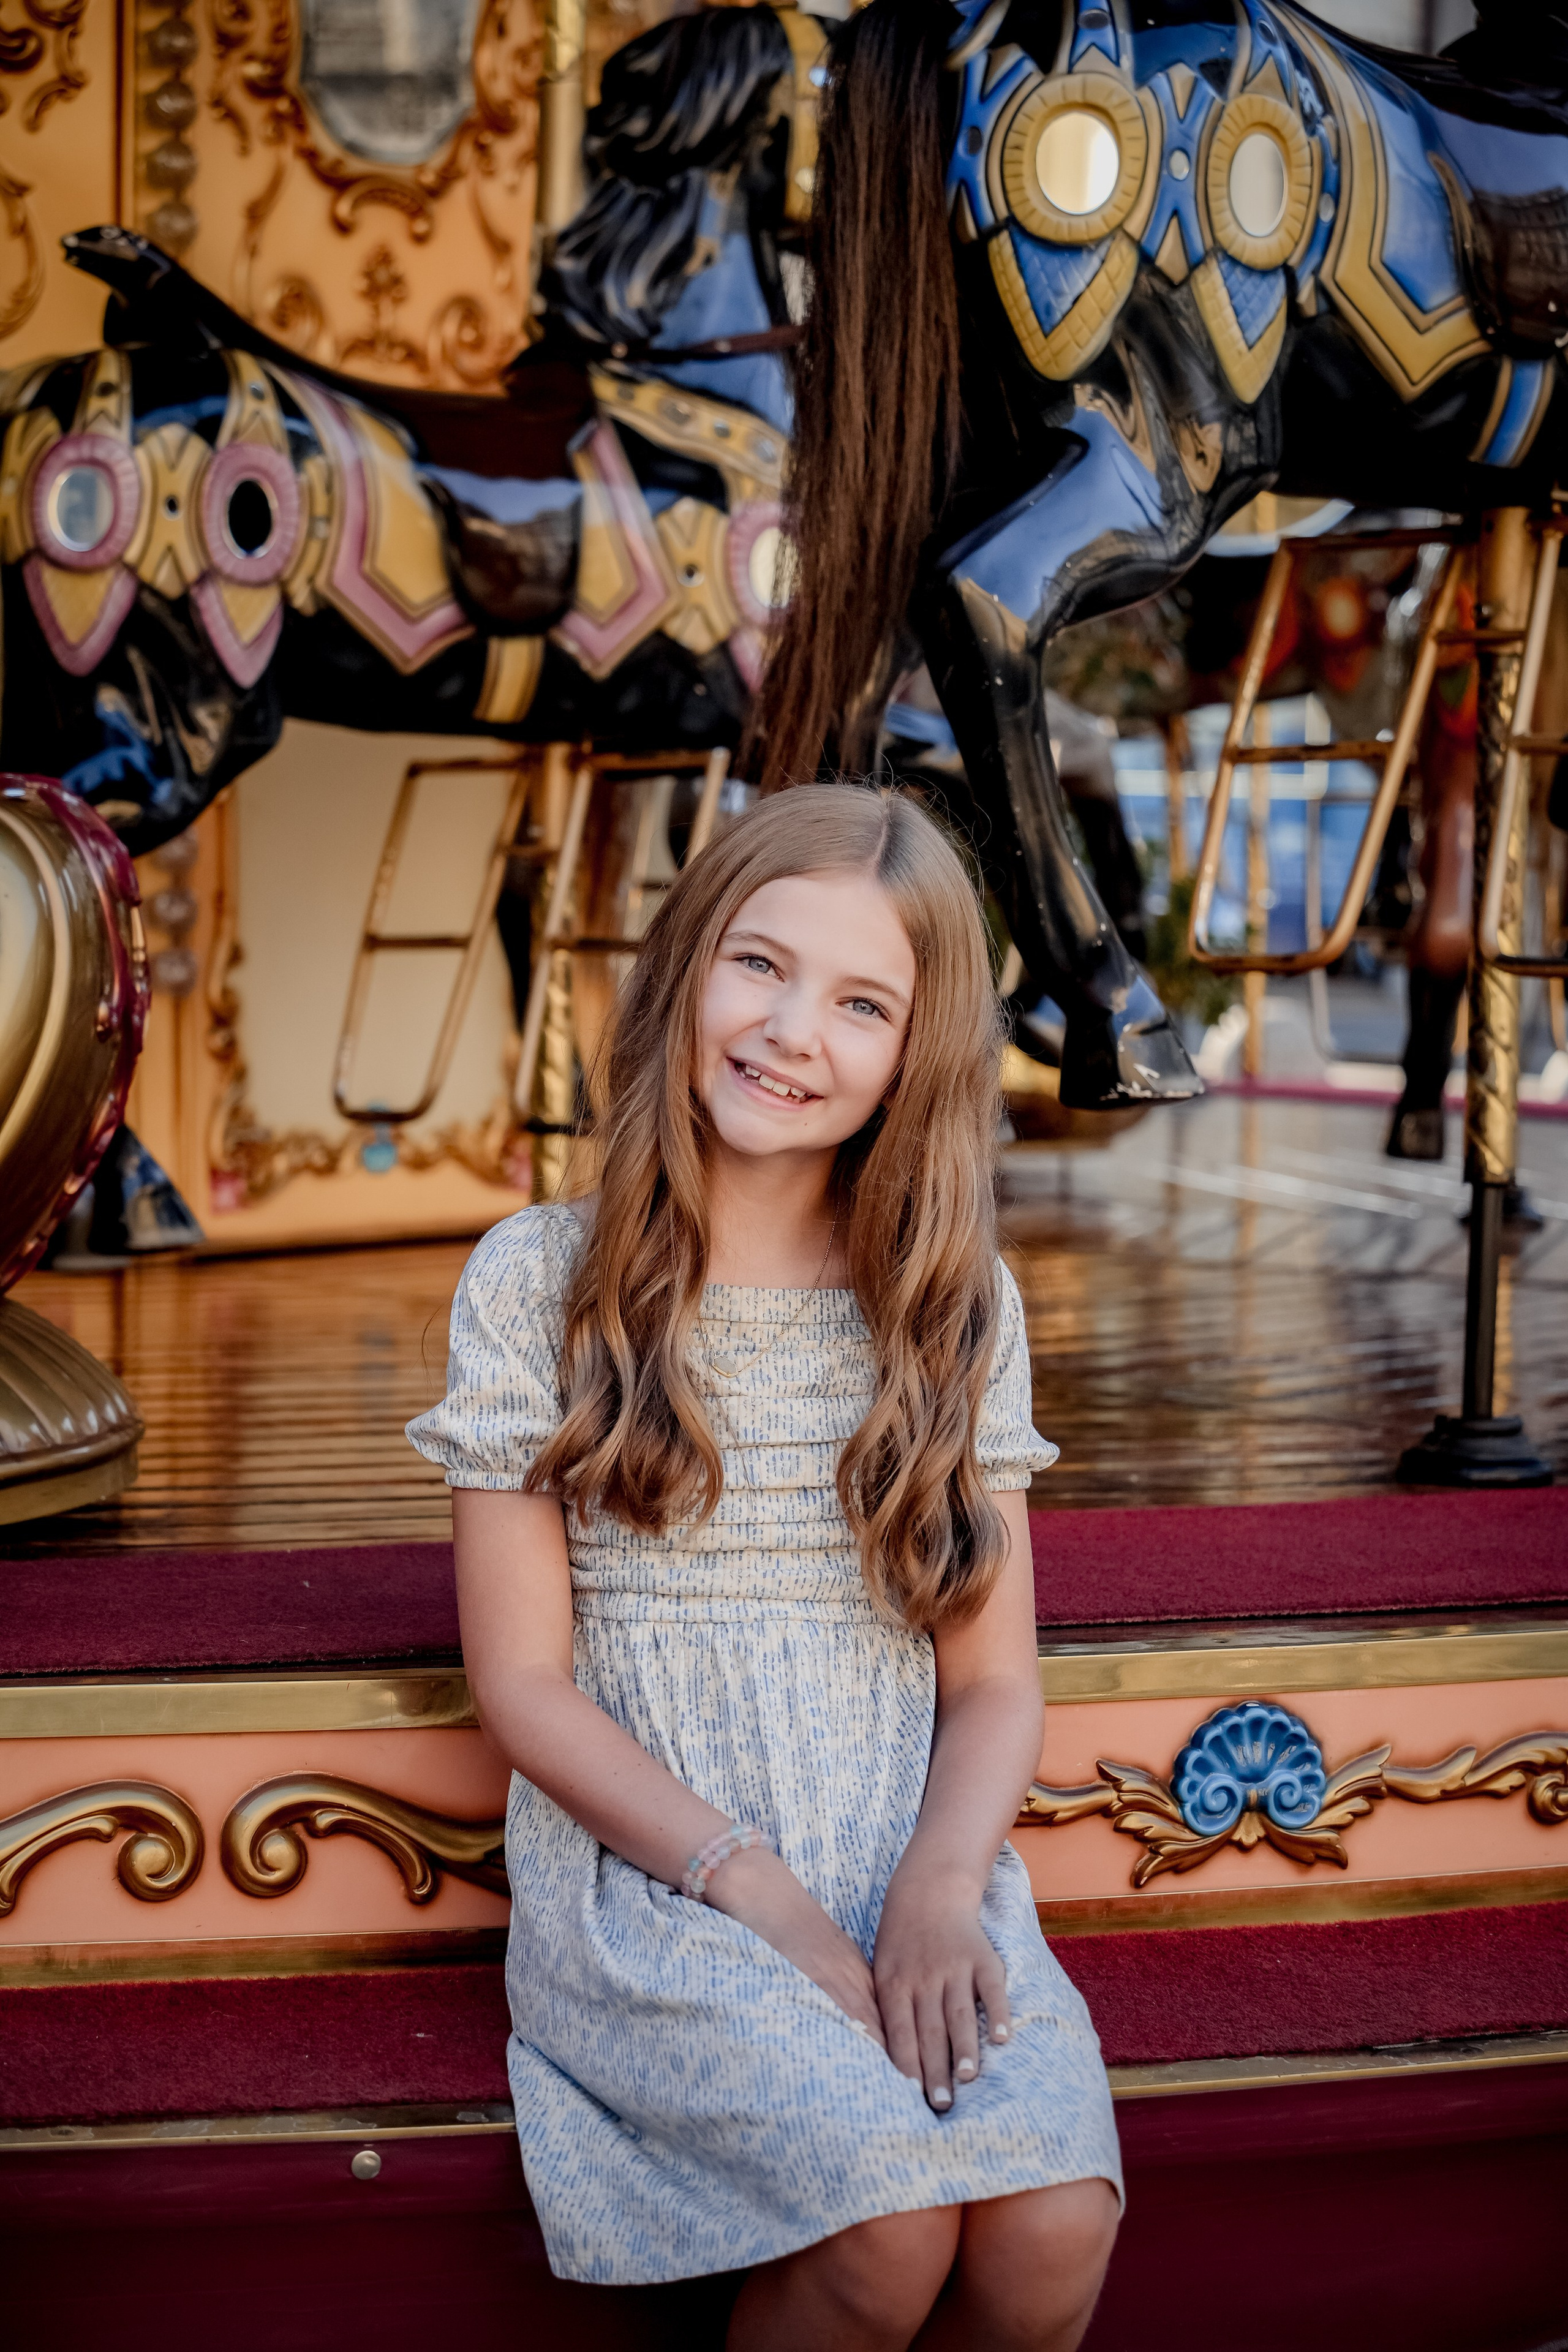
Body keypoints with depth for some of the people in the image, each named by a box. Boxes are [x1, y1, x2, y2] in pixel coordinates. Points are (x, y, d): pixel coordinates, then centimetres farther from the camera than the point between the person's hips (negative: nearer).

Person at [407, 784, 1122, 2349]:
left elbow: (993, 1682, 7)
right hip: (646, 1872, -2)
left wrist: (938, 1887, -13)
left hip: (918, 1879, 3)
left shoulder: (958, 1301, 7)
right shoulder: (538, 1281, -1)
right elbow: (524, 1681, -2)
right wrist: (753, 1884, -13)